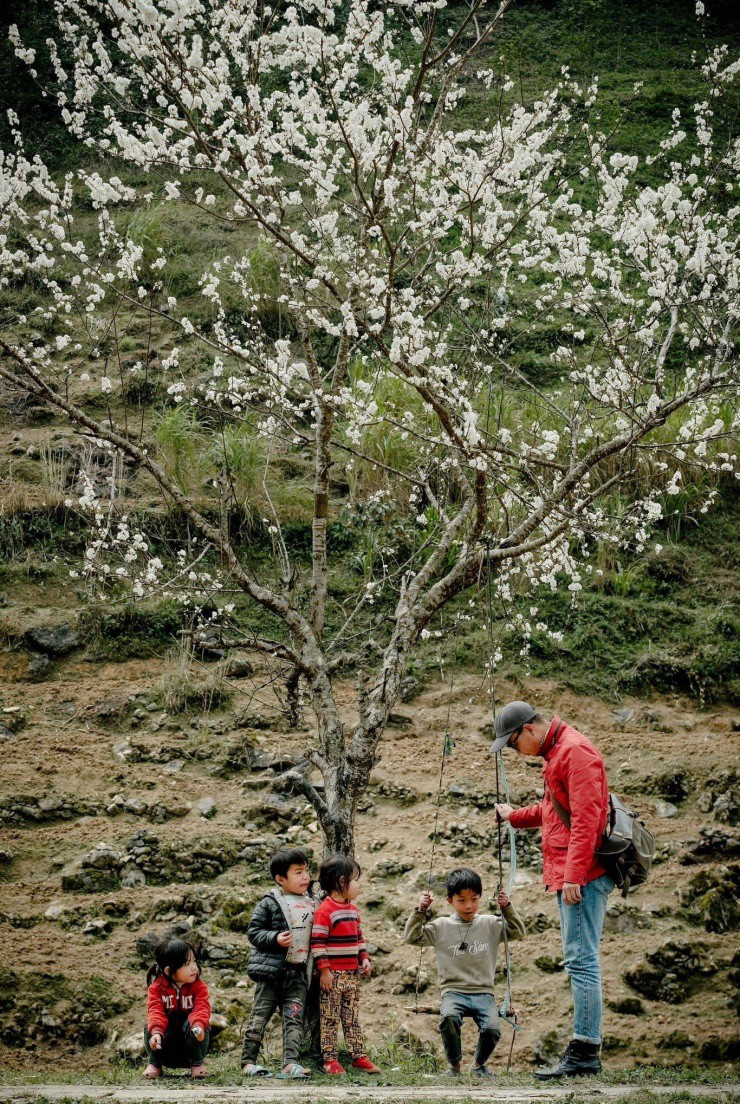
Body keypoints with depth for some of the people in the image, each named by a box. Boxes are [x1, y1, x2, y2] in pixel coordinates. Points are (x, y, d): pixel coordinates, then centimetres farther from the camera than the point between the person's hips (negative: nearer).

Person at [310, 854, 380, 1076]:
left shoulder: (353, 910, 13)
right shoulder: (325, 911, -14)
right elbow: (317, 943, -16)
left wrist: (364, 958, 9)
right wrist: (324, 970, -18)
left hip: (352, 973, 8)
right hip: (332, 974, -8)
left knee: (352, 1017, 12)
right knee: (330, 1018, 0)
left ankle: (358, 1055, 16)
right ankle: (329, 1059, 4)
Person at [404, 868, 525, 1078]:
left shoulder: (490, 925, 12)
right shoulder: (441, 927, 9)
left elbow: (517, 933, 12)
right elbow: (411, 937, 7)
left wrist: (507, 908, 1)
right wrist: (420, 911, -3)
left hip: (483, 992, 1)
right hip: (453, 991, -1)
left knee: (491, 1029, -25)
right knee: (448, 1018, -35)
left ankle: (479, 1064, 11)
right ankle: (454, 1065, -7)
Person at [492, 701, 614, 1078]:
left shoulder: (576, 751, -13)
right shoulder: (556, 753, 19)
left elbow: (585, 818, -20)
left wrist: (574, 876, -23)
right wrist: (514, 817, 43)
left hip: (582, 875, -11)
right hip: (569, 875, 11)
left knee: (581, 960, -10)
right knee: (580, 961, 11)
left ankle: (584, 1053, -10)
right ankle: (583, 1051, 14)